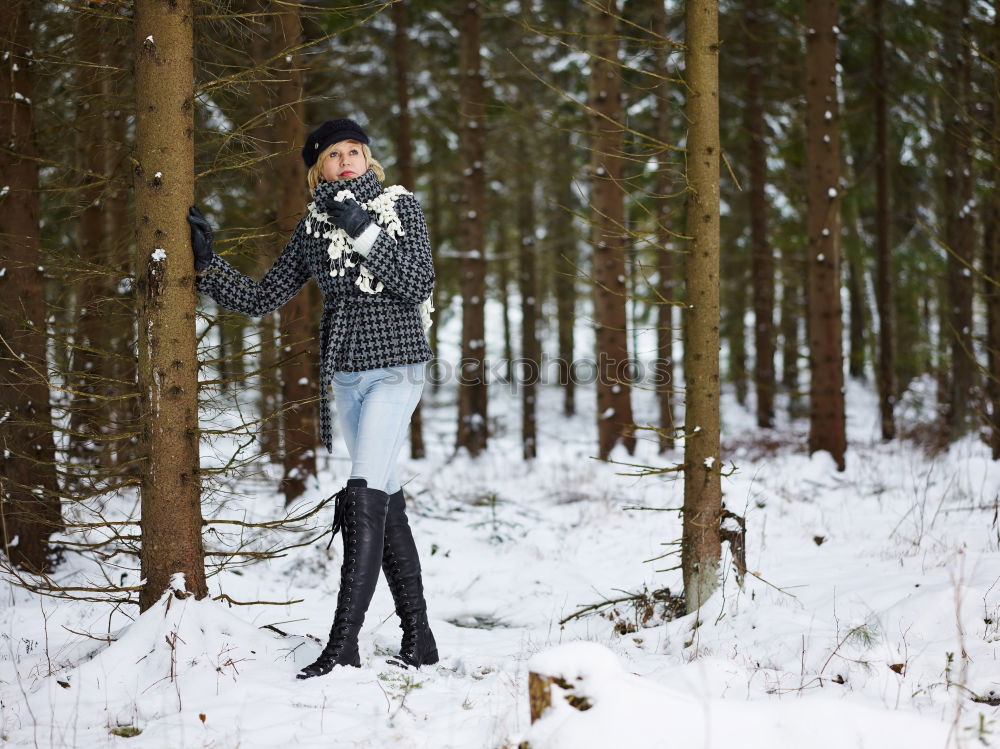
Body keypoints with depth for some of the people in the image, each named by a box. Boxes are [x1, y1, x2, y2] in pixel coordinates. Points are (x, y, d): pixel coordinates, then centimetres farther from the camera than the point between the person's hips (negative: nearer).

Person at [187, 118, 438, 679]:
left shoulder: (400, 205, -1)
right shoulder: (314, 225, 10)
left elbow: (419, 286, -12)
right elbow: (262, 300, 11)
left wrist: (365, 233, -19)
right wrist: (207, 263, 0)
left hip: (396, 365, -5)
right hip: (345, 372, 5)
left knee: (365, 495, -16)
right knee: (385, 496, 7)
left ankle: (343, 645, -19)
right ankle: (419, 638, 14)